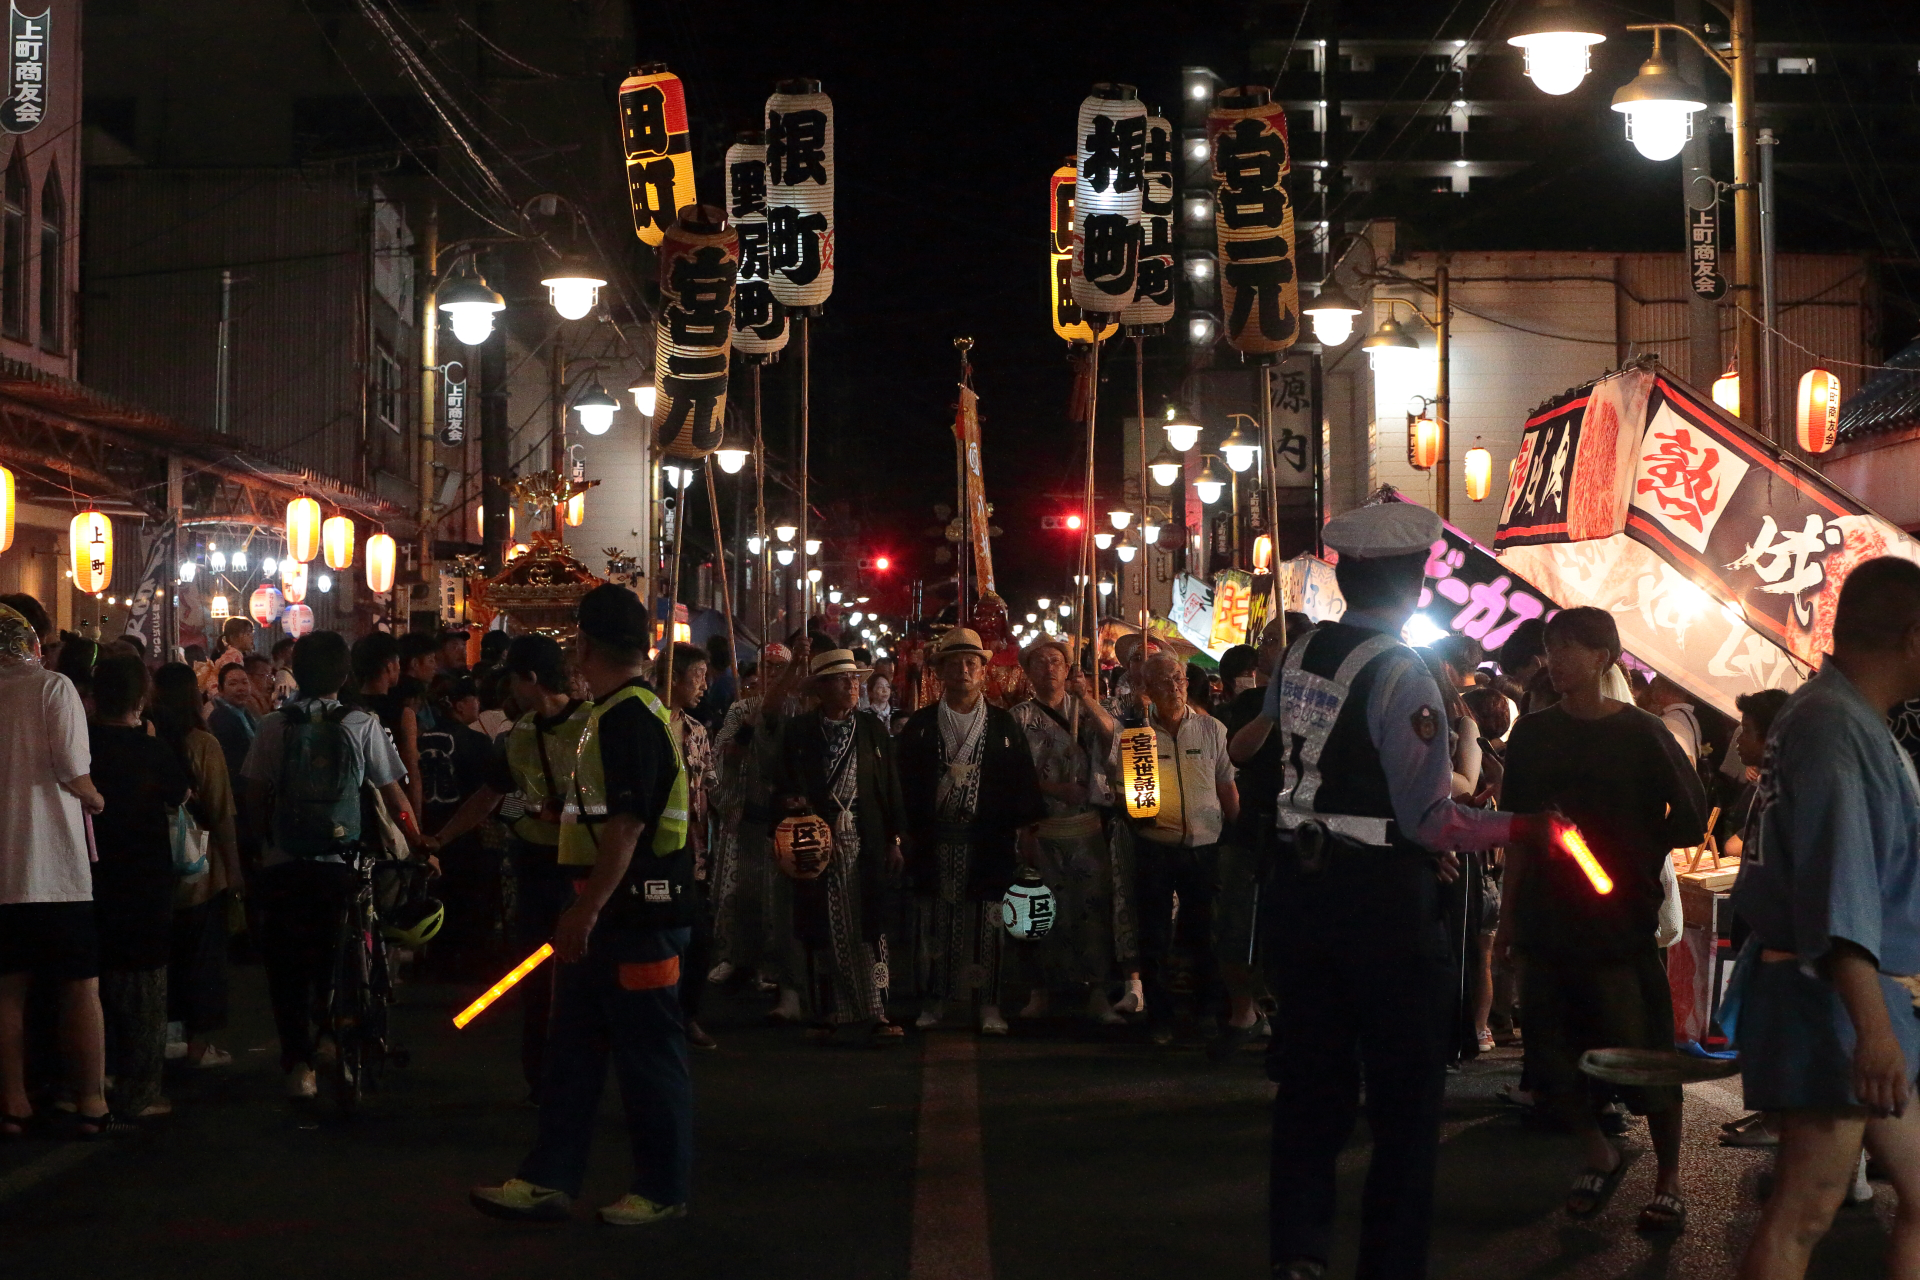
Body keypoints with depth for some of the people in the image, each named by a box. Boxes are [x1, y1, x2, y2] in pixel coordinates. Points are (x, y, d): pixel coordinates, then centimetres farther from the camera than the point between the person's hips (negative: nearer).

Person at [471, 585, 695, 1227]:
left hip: (640, 911, -10)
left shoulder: (630, 717, -18)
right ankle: (549, 1180, 17)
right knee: (573, 1045, 12)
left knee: (649, 1052, 1)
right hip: (607, 910, 10)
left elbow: (627, 826, -24)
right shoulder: (612, 713, 14)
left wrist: (585, 910, -23)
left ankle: (664, 1188, 11)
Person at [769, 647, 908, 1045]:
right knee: (829, 930, 1)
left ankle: (872, 1013, -1)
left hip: (866, 839, 1)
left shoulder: (873, 728, 9)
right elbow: (783, 787, 7)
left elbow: (890, 786, 8)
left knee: (868, 925, -2)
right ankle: (839, 1015, 6)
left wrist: (894, 839, 4)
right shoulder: (797, 730, 5)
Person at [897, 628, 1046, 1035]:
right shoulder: (921, 725, 8)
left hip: (986, 841, -1)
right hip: (936, 840, 1)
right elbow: (905, 783, 7)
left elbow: (1024, 782, 6)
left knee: (986, 924, -1)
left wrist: (1027, 831, -1)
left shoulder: (1003, 725, 6)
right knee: (937, 921, 3)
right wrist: (903, 834, 2)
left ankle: (989, 1005, 5)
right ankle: (936, 1000, 11)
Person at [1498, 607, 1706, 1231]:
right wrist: (1508, 914, 9)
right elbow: (1519, 830, 11)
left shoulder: (1639, 732, -3)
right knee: (1553, 1051, 4)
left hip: (1622, 922, -4)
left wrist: (1633, 855, 2)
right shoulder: (1534, 733, 8)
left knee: (1643, 1053, -2)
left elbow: (1689, 819, 2)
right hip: (1546, 921, 4)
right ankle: (1600, 1156, 26)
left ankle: (1669, 1180, 12)